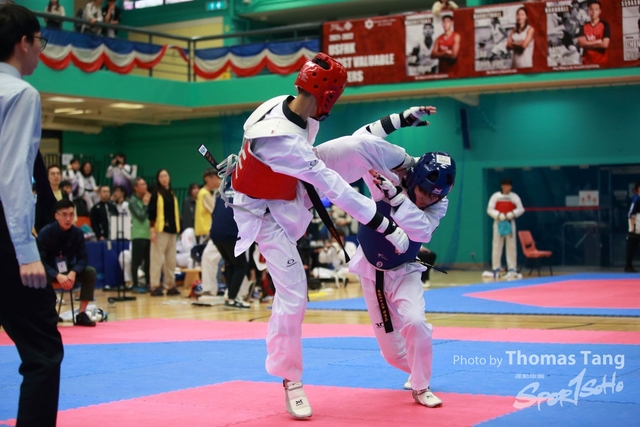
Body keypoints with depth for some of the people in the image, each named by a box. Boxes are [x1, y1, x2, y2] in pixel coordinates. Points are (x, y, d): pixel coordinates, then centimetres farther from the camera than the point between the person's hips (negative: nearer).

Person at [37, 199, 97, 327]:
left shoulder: (77, 233, -12)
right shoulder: (45, 233, -20)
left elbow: (83, 258, -10)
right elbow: (40, 261, -22)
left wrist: (73, 273, -30)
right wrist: (58, 276, -36)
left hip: (68, 270, 3)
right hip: (49, 271, -3)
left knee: (90, 272, -23)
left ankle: (81, 314, -17)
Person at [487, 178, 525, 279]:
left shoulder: (514, 197, 1)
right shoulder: (495, 196, -1)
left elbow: (521, 209, 1)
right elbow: (489, 209, -4)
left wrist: (512, 214, -17)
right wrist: (499, 215, -19)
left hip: (510, 223, 1)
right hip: (498, 223, -1)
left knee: (511, 246, 3)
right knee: (497, 246, 0)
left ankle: (512, 269, 9)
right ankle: (496, 269, 8)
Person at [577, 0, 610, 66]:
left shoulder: (605, 26, -1)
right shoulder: (584, 27, 7)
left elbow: (605, 44, -11)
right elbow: (581, 43, -4)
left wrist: (588, 44, -5)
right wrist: (598, 42, -8)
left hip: (601, 62, -2)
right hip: (587, 62, 2)